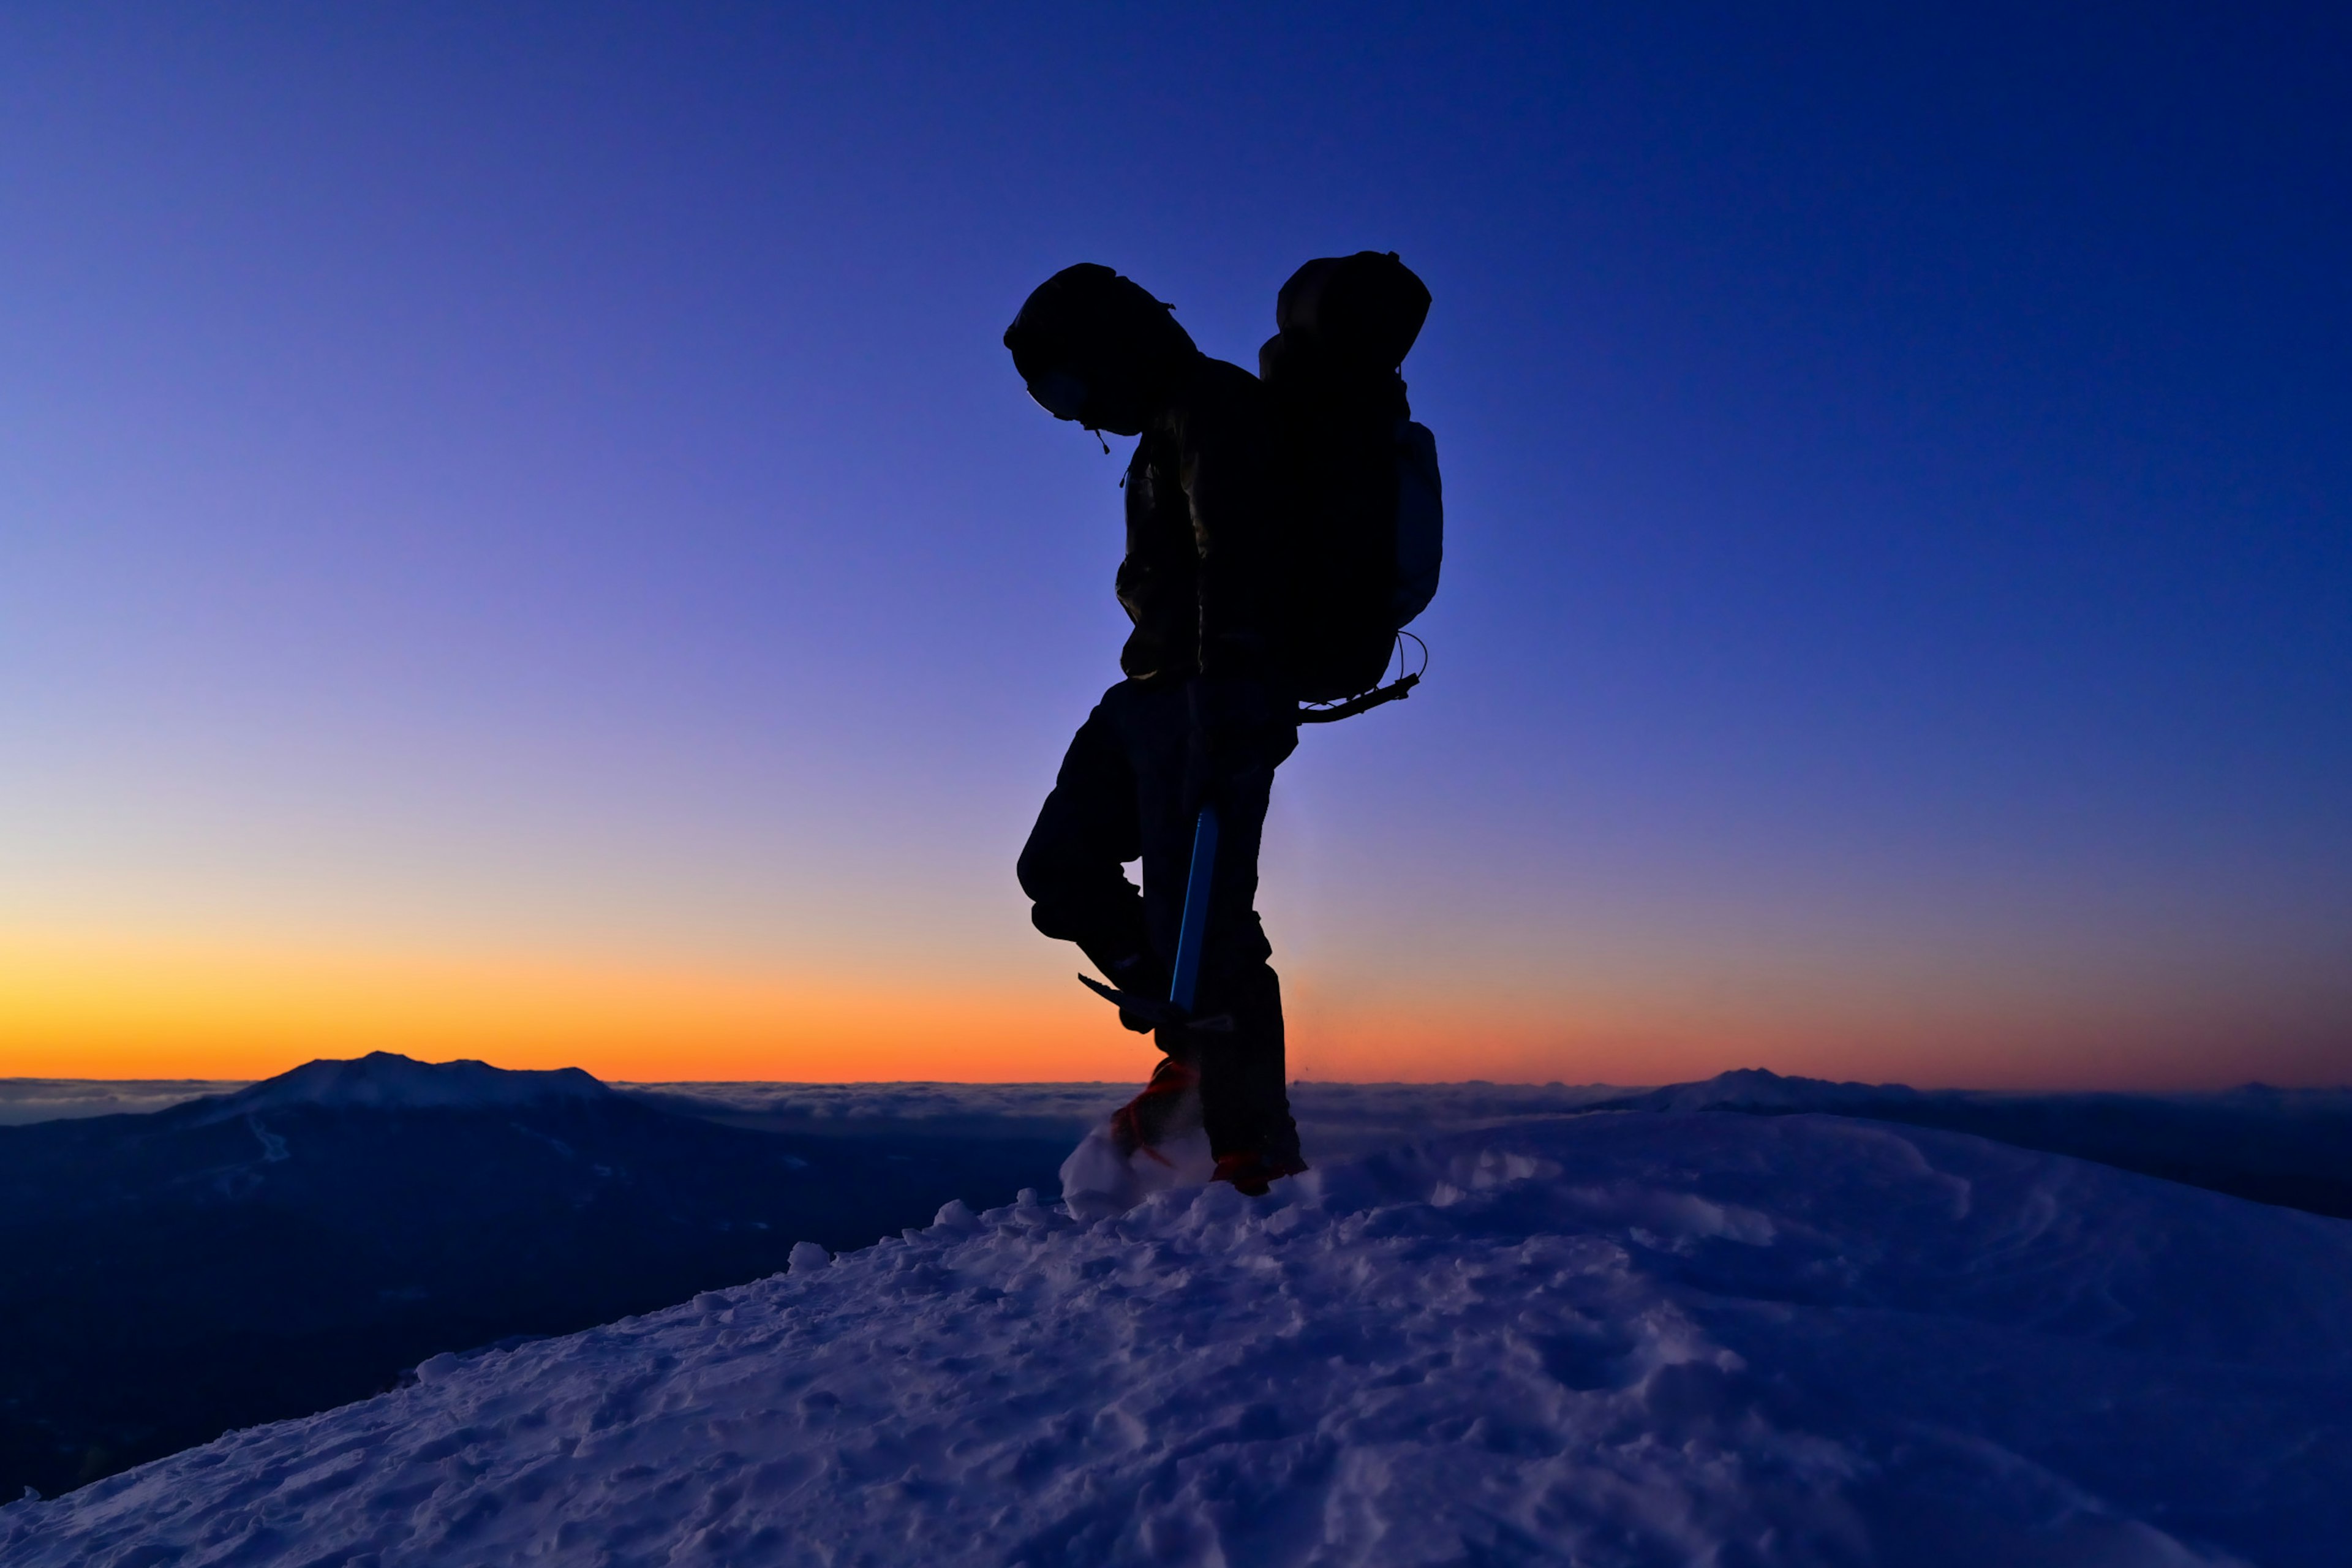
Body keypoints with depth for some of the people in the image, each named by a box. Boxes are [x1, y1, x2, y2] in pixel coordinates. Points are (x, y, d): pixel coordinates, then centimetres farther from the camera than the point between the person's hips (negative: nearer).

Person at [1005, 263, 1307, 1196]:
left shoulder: (1210, 406, -8)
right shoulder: (1168, 427, 24)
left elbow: (1236, 565, -24)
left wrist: (1228, 706, -35)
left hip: (1210, 701, -11)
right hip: (1154, 696, 11)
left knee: (1198, 918, -13)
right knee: (1059, 870, 11)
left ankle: (1260, 1160, -5)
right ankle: (1197, 1046, 17)